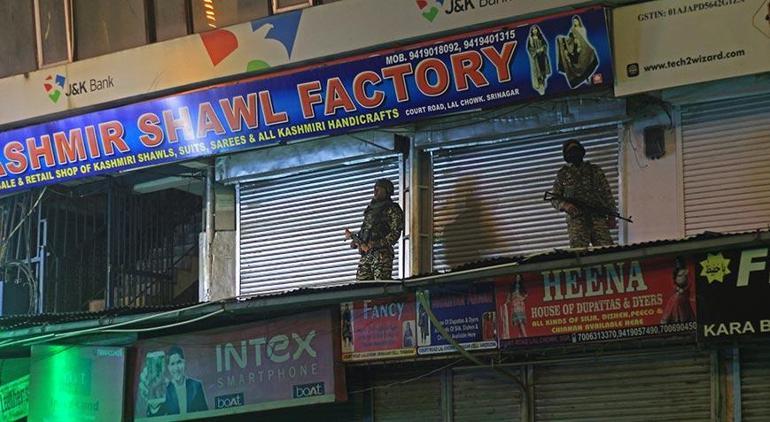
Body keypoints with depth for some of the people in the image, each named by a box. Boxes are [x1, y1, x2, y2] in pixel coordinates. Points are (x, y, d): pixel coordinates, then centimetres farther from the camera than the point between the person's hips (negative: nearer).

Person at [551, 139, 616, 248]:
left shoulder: (595, 170, 20)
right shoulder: (563, 174, 16)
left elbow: (607, 193, 17)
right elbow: (554, 199, 13)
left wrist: (611, 215, 6)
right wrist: (565, 205, -9)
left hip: (598, 216, 1)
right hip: (576, 218, -1)